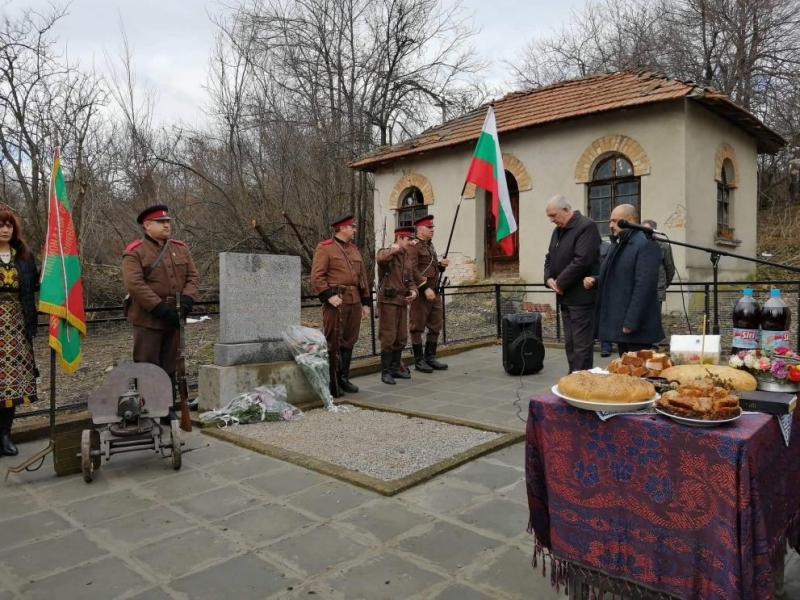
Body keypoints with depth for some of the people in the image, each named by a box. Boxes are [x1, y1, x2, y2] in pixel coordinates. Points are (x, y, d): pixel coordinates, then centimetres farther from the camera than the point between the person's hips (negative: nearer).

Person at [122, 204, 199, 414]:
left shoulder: (181, 249, 10)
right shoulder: (134, 252, -7)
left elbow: (193, 277, 7)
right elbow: (134, 284, -17)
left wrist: (186, 301, -10)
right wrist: (161, 309, -21)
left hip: (174, 319, 5)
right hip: (148, 320, -5)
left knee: (170, 367, 13)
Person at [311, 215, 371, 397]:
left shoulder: (354, 249, 18)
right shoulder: (325, 248, -3)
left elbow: (362, 276, 18)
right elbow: (316, 277, -10)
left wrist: (366, 302, 14)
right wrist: (329, 296, -20)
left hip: (355, 301, 7)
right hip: (336, 301, -7)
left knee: (349, 341, 11)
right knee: (333, 343, -2)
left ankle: (343, 379, 22)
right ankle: (331, 384, 5)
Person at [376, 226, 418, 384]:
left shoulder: (406, 257, 16)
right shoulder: (385, 252, -7)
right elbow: (380, 259, -33)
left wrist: (413, 291, 0)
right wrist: (395, 248, -19)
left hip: (402, 301, 8)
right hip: (388, 301, -8)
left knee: (401, 338, 11)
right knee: (388, 338, -5)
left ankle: (394, 368, 23)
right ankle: (385, 372, 3)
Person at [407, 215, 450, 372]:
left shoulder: (430, 245, 18)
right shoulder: (413, 246, -9)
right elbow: (412, 270, -18)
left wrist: (441, 264, 4)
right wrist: (425, 288, -23)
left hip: (434, 291, 9)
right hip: (421, 292, -9)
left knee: (435, 326, 10)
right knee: (418, 327, -1)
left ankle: (430, 357, 19)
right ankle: (419, 360, 5)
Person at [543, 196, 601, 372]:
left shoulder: (586, 226, -12)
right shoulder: (558, 231, 16)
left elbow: (581, 261, -22)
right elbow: (550, 258, 20)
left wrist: (560, 283, -15)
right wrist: (549, 279, 0)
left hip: (581, 297, -9)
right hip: (565, 297, 9)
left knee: (582, 345, -4)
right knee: (570, 344, 13)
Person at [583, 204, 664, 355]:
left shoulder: (646, 244, -13)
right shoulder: (620, 244, 19)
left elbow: (643, 286, -21)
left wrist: (631, 322, -25)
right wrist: (594, 281, 5)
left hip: (636, 325, -9)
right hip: (619, 321, 9)